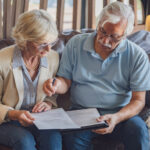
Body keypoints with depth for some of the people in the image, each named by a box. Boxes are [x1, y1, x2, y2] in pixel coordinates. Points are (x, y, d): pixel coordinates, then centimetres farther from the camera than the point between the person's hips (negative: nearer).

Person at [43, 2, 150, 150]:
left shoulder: (137, 56, -2)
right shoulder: (75, 44, 3)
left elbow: (138, 100, -3)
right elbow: (66, 81, 9)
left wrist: (117, 118, -22)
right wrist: (57, 85, -16)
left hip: (121, 113, 1)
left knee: (138, 130, -31)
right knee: (73, 137, -34)